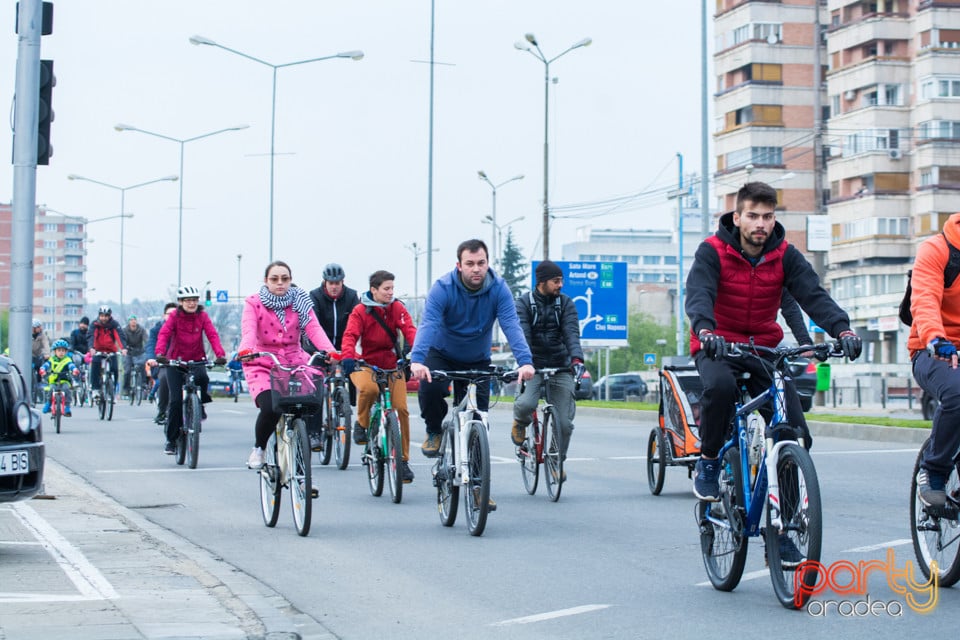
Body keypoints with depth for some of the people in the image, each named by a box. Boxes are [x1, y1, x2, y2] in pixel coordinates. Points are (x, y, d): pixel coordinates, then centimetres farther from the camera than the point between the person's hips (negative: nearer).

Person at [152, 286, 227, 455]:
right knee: (175, 400, -7)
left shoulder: (202, 316, -2)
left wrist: (220, 354, -31)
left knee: (202, 378, -34)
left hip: (196, 360, 1)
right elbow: (163, 334, -19)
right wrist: (160, 353, -39)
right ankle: (171, 440, 6)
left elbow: (212, 335, -13)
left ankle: (200, 403, -2)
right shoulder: (175, 316, -6)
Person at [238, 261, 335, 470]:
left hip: (294, 362, 2)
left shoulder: (300, 302, 1)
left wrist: (329, 351, -33)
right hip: (263, 364, -2)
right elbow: (248, 330, -21)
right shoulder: (254, 303, -4)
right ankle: (258, 449, 5)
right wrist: (245, 350, -44)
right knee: (270, 409, -25)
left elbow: (314, 329, -14)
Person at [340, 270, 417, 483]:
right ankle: (361, 423, -6)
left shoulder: (397, 308, -1)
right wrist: (348, 357, -39)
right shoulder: (360, 311, -7)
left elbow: (409, 330, -14)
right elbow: (350, 335, -19)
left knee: (401, 408, -10)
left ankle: (403, 459, 3)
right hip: (365, 364, -3)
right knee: (369, 389, -36)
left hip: (392, 365, 3)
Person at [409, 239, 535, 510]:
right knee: (430, 387, -33)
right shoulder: (443, 288, -24)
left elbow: (511, 326, -29)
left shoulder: (498, 289, -18)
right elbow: (428, 325, -36)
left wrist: (525, 361, -46)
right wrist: (417, 360, -54)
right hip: (442, 354, -1)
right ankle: (435, 432, -3)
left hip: (478, 360, 2)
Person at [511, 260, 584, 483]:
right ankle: (520, 423, 7)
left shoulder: (566, 303, 2)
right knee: (526, 404, -29)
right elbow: (521, 334, -16)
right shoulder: (524, 303, -3)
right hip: (534, 365, -2)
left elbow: (572, 333, -11)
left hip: (561, 367, 2)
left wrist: (576, 358, -30)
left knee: (565, 423, -3)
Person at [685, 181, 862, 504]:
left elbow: (813, 295, -17)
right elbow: (698, 295, -28)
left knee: (796, 433, -12)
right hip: (718, 347, -3)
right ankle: (707, 463, -15)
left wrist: (842, 329, -37)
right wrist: (705, 331, -50)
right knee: (720, 385, -38)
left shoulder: (785, 256, -4)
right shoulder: (712, 251, -12)